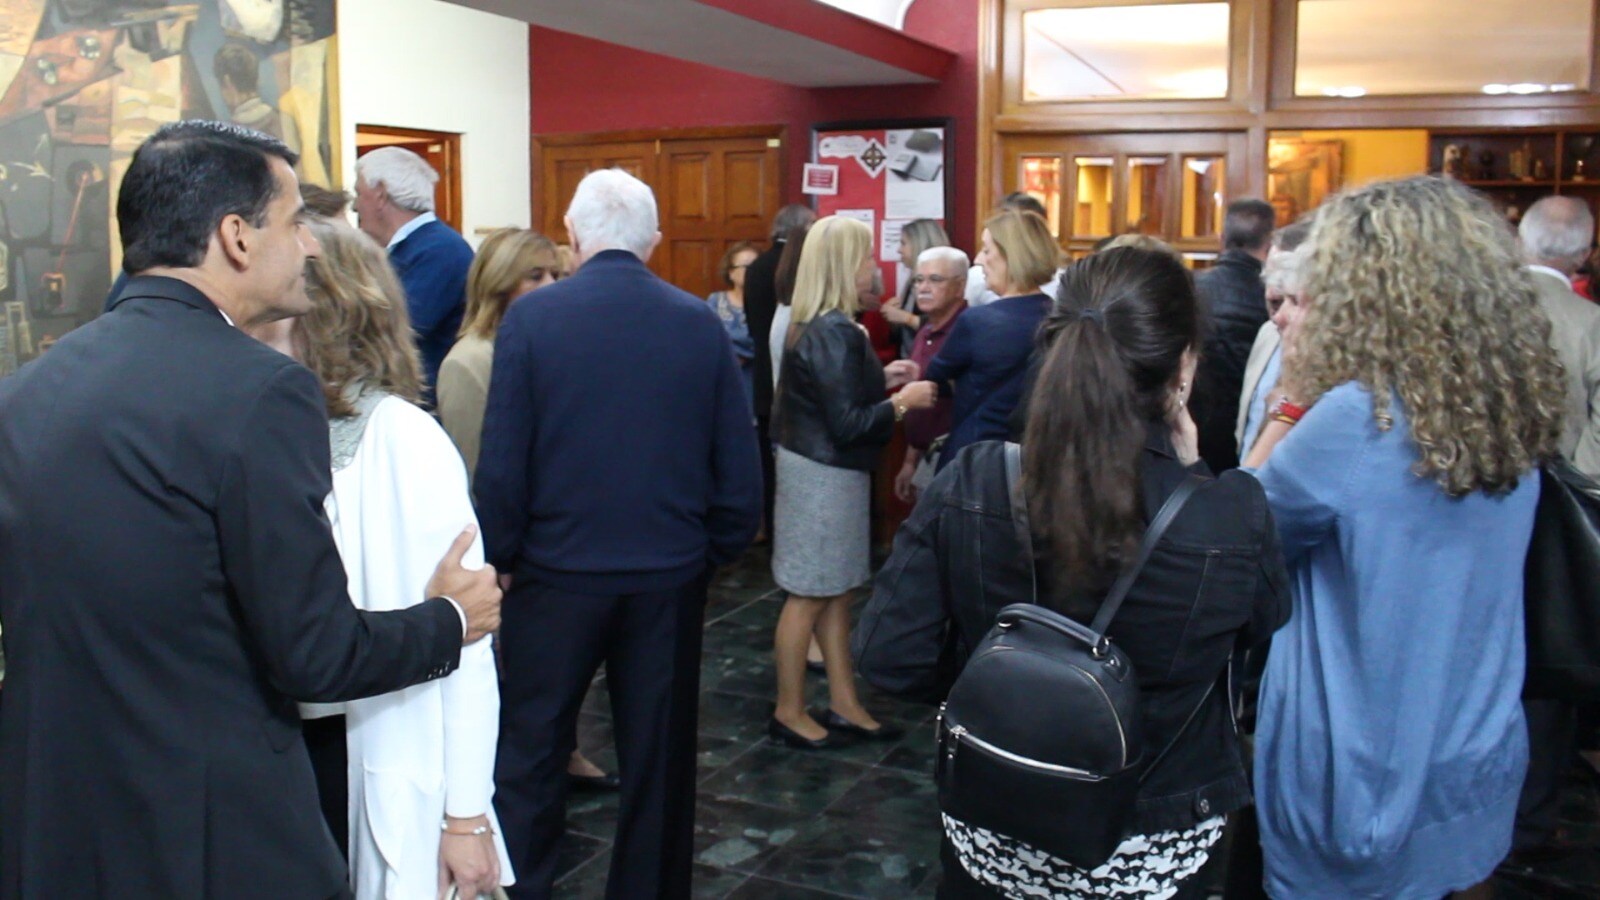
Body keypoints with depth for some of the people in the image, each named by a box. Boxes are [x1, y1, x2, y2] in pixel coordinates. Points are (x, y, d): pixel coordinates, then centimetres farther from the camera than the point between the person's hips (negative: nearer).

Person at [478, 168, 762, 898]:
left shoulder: (532, 318, -10)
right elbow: (739, 461, -1)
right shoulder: (700, 323, -4)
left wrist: (502, 555, 5)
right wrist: (717, 549, 11)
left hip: (560, 571, -2)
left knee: (528, 757, 12)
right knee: (659, 759, 15)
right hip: (671, 576, 2)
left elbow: (501, 463, -9)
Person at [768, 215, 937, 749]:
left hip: (829, 470, 10)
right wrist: (902, 403, -12)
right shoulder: (835, 333, -22)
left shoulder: (820, 326, 8)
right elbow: (848, 424, -23)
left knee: (835, 593, 15)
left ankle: (844, 706, 24)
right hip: (824, 474, -10)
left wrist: (880, 380, 14)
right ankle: (789, 713, 16)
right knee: (810, 596, 2)